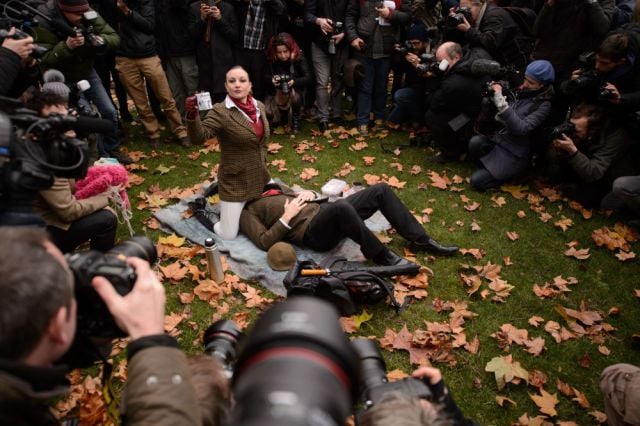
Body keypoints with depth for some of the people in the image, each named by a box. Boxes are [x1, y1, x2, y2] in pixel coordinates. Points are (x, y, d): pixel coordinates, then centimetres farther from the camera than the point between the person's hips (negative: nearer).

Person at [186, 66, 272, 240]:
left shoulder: (259, 106, 0)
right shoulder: (220, 112, -19)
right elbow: (199, 137, -33)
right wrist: (192, 116, -50)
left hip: (259, 178, 6)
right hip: (235, 181, -6)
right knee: (228, 235, -2)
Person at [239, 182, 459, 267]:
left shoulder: (269, 187, 28)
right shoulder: (246, 211, 5)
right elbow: (265, 241, -9)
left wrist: (307, 193, 7)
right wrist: (286, 218, -14)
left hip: (323, 213, 9)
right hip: (312, 232, -9)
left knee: (381, 190, -4)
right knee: (342, 206, -42)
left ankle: (421, 240, -1)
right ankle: (384, 257, -26)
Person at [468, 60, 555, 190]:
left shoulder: (544, 105, -14)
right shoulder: (523, 92, 4)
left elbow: (522, 128, -29)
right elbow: (499, 118, 9)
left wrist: (501, 102, -33)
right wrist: (492, 98, -12)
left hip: (515, 154, -6)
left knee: (477, 180, -14)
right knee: (475, 142, -25)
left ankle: (511, 170, 10)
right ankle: (493, 162, 3)